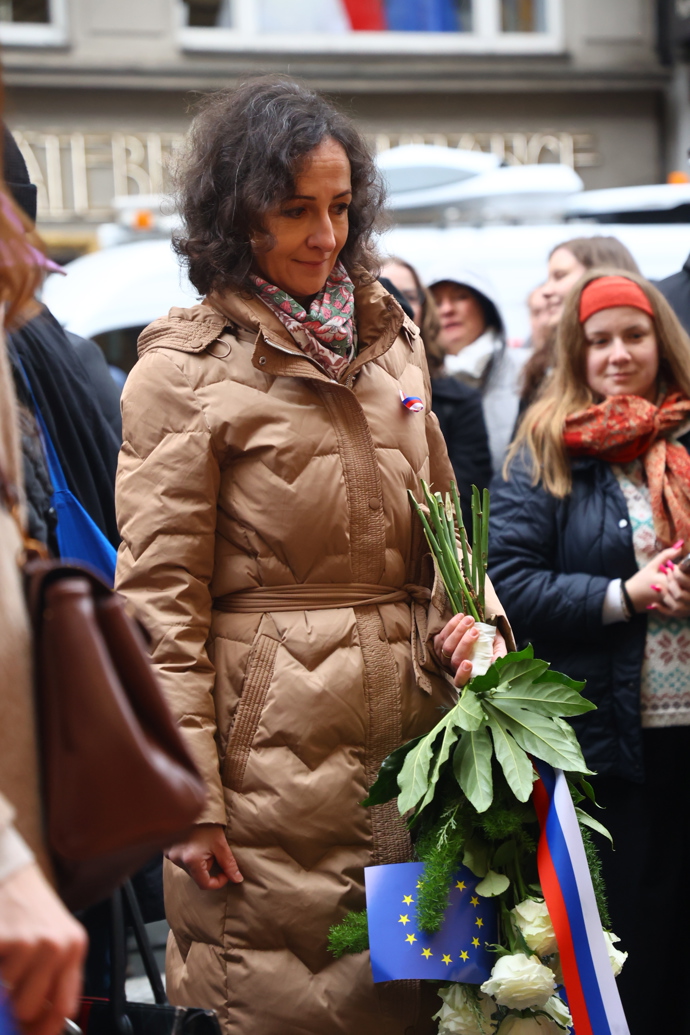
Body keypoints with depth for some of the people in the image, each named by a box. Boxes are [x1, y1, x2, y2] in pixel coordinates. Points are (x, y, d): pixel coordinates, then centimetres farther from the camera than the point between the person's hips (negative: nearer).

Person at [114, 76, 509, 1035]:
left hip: (409, 729, 6)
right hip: (276, 739, -6)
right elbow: (160, 597, -9)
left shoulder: (391, 338, 13)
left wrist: (474, 617, -1)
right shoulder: (187, 369, -6)